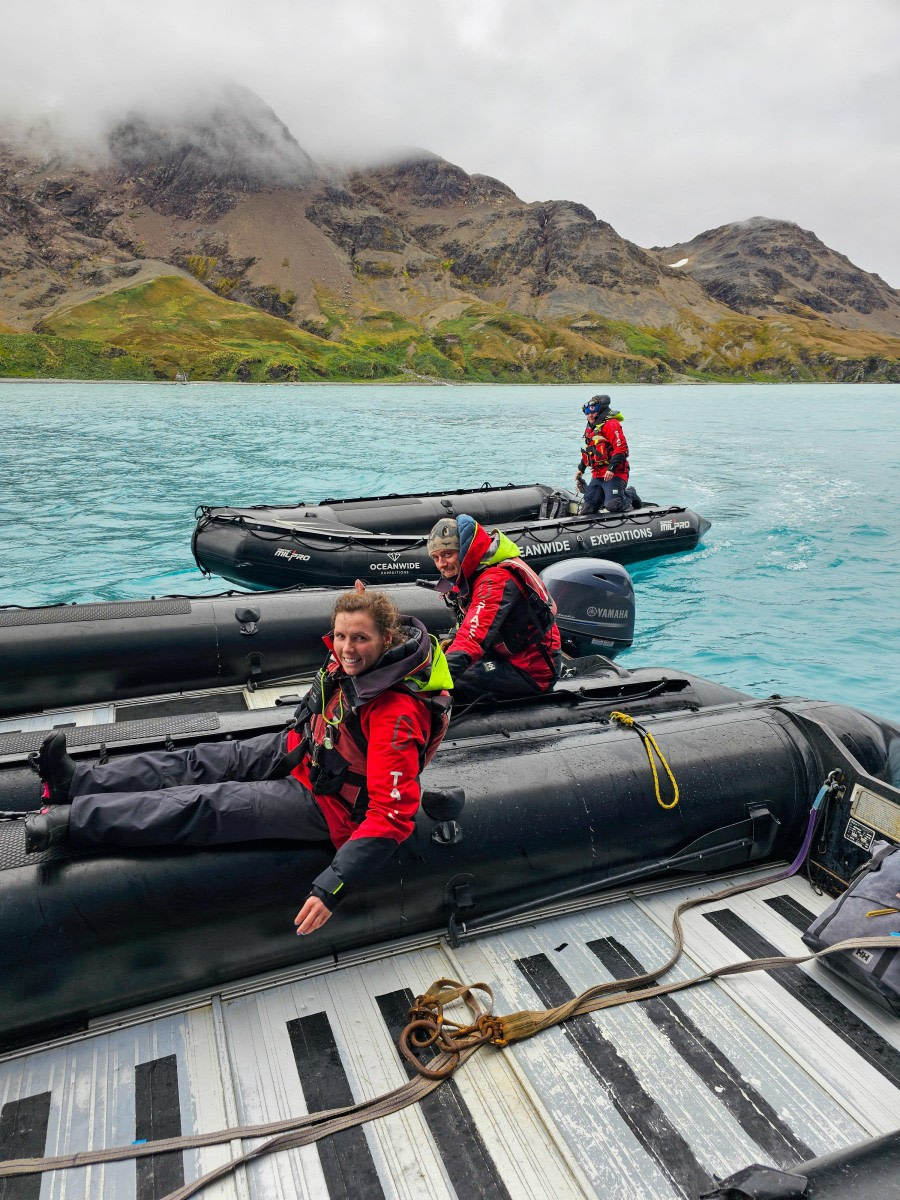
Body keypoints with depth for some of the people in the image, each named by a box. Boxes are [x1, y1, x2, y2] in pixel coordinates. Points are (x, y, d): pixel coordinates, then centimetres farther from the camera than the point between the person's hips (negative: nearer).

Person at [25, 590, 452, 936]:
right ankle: (80, 780, 7)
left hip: (324, 801, -7)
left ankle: (70, 820, -6)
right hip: (298, 751, 8)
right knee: (204, 761, 2)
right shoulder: (354, 660, -13)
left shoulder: (398, 717, -36)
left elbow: (392, 816, -37)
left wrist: (332, 889, -41)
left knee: (208, 806, -12)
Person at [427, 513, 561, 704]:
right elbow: (473, 626, 20)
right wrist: (453, 641, 1)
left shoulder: (496, 580, -26)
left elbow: (474, 638, -37)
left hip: (531, 671, -10)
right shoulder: (471, 574, 5)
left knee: (457, 684, -26)